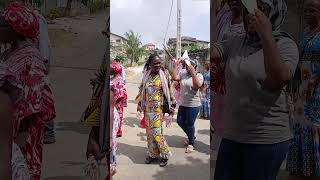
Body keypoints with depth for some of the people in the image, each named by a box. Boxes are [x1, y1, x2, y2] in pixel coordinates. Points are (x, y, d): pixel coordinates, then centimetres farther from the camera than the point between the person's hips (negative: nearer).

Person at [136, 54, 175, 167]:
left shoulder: (164, 76, -6)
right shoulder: (146, 76, 6)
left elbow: (169, 92, -3)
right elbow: (142, 91, 14)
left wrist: (171, 106, -4)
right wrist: (139, 104, 10)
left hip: (158, 108, -5)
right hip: (147, 108, 5)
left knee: (157, 132, -6)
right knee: (149, 132, 11)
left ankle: (165, 154, 15)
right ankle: (153, 154, 28)